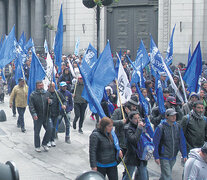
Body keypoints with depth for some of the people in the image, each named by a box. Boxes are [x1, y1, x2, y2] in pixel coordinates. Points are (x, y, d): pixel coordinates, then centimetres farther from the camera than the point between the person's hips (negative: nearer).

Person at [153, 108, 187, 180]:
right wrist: (156, 157, -12)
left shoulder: (178, 127, 2)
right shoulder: (161, 127, -13)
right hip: (164, 157, -5)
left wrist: (184, 155, 1)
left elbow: (182, 142, 7)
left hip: (173, 158, 5)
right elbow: (155, 143, -9)